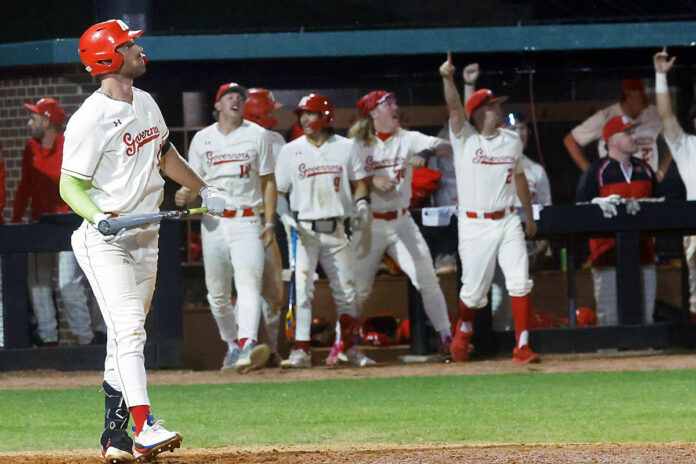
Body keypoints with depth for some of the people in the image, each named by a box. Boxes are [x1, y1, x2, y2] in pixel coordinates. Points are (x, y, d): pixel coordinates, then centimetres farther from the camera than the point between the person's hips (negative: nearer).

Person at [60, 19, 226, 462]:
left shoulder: (146, 103, 10)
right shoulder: (91, 120, -17)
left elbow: (165, 153, 28)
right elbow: (71, 185, -16)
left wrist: (204, 189, 32)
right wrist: (98, 216, -34)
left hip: (144, 238, 8)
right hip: (104, 241, -8)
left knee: (128, 337, 9)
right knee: (129, 329, -20)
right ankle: (145, 427, -30)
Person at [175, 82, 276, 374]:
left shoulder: (257, 135, 7)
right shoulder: (202, 139, 12)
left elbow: (268, 182, 7)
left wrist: (269, 222, -2)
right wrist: (185, 195, -12)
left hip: (247, 221, -3)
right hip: (213, 222, 3)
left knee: (249, 284, -21)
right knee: (217, 293, 6)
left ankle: (247, 345, -36)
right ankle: (232, 345, 24)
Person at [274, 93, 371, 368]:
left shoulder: (345, 147, 6)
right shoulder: (290, 151, 4)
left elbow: (358, 181, 13)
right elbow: (278, 190, 5)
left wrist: (361, 205, -5)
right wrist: (282, 214, -12)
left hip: (335, 230, 2)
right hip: (304, 229, -2)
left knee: (347, 291, 6)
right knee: (301, 290, -13)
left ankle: (348, 348, 21)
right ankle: (301, 351, -14)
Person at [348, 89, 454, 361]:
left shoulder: (408, 140, 4)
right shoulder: (356, 145, 1)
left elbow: (447, 148, -7)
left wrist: (426, 153, -27)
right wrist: (371, 181, -24)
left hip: (402, 223, 2)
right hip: (369, 224, -2)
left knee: (427, 279, -6)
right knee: (357, 286, -2)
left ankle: (446, 338, 1)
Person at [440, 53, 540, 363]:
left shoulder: (512, 141, 9)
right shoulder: (465, 138, -3)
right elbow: (454, 108, -21)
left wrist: (529, 215, 26)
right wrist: (448, 79, -37)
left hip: (507, 222, 3)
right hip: (474, 225, -3)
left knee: (520, 282, -11)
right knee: (474, 290, 1)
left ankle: (522, 346, -8)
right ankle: (463, 332, 32)